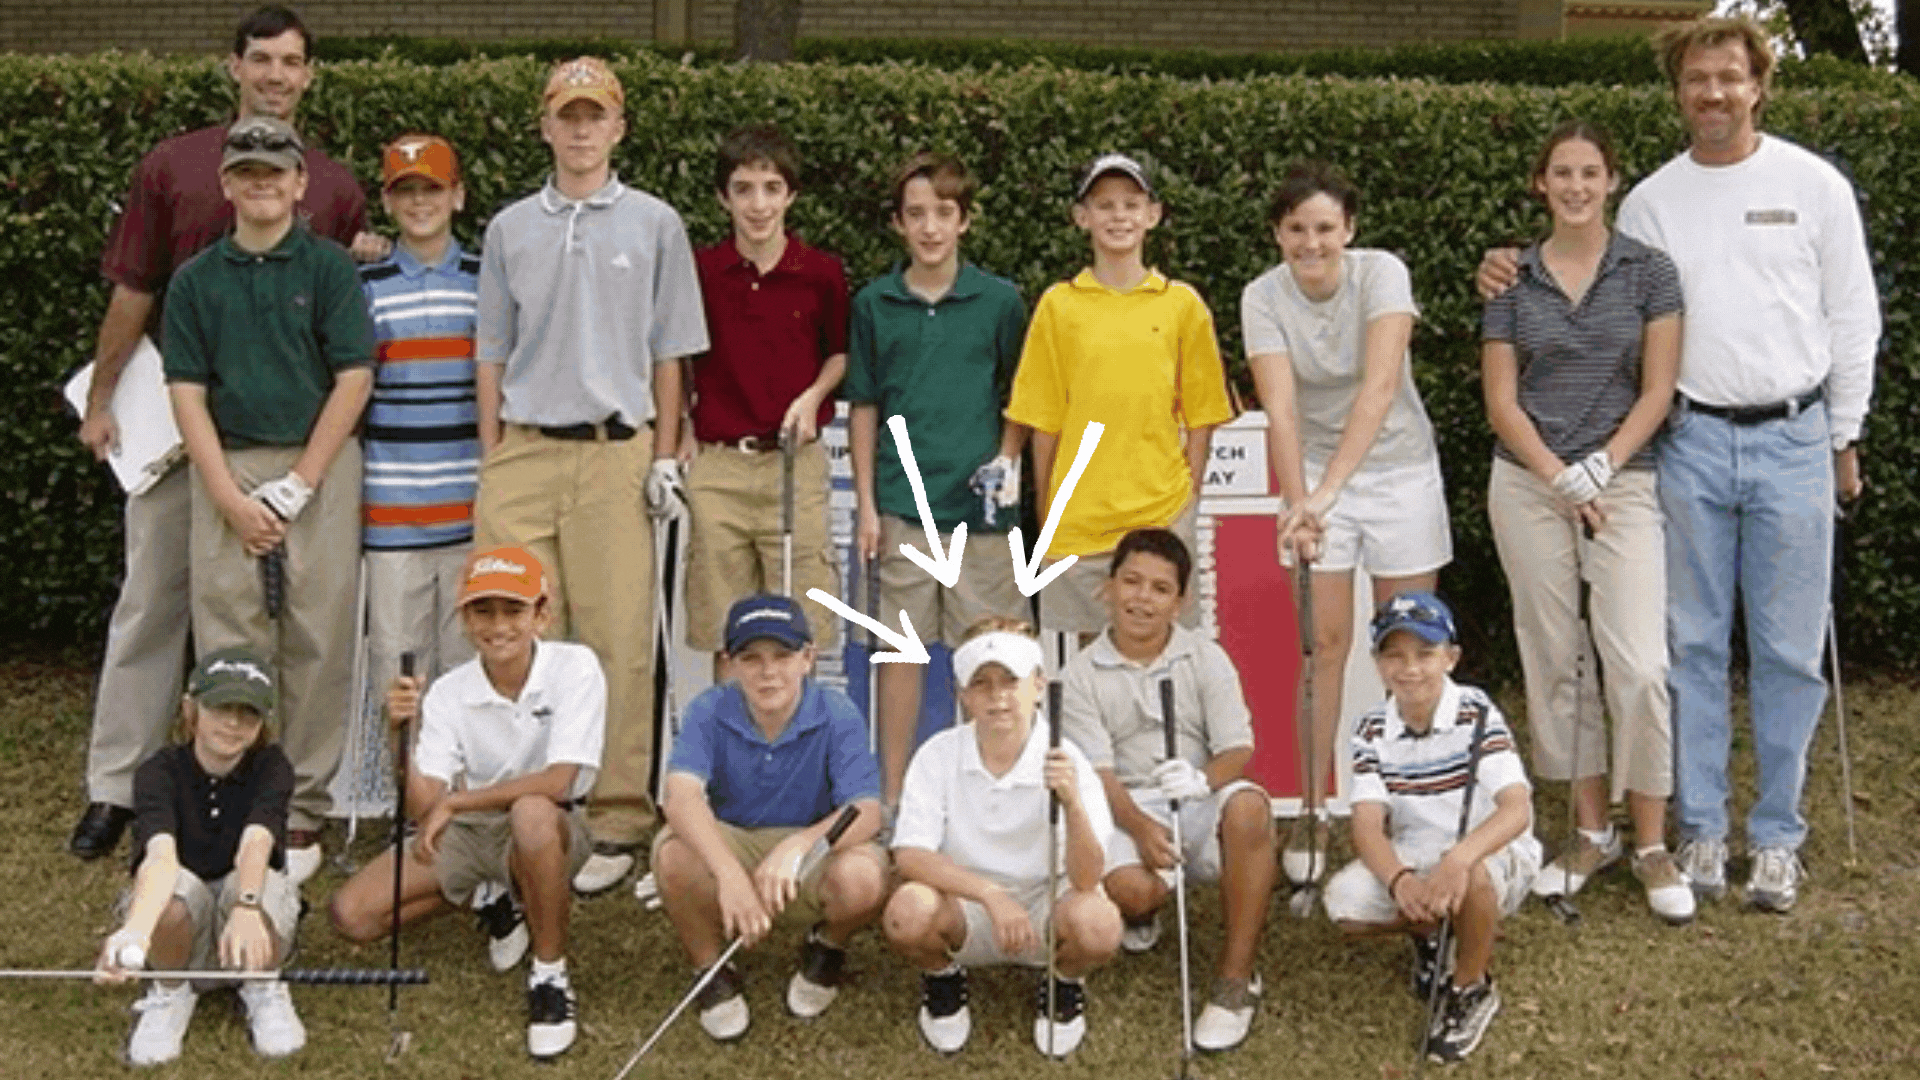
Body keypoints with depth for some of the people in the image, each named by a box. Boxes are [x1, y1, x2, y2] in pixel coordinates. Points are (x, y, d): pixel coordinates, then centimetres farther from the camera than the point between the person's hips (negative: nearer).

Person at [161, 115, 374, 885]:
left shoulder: (330, 268, 4)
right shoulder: (197, 280, 10)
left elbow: (354, 379, -1)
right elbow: (187, 393, 6)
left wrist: (300, 482, -7)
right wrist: (231, 497, -5)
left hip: (319, 467, -2)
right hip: (226, 469, 2)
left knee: (317, 643, -1)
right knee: (227, 641, 1)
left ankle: (303, 812, 7)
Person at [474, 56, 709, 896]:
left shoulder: (654, 225, 8)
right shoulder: (510, 229, 13)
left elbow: (668, 353, 8)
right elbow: (492, 352, 15)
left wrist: (665, 457, 2)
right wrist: (492, 460, 8)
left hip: (615, 451, -2)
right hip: (525, 451, 2)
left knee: (619, 640, -3)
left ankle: (618, 819, 3)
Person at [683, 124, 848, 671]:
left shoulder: (822, 273, 1)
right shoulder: (699, 272, 1)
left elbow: (841, 352, 15)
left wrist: (814, 395, -2)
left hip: (796, 464, 0)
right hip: (716, 466, 0)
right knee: (725, 637, 6)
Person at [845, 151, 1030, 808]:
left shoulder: (999, 300, 2)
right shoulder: (875, 304, 5)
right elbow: (864, 408, 8)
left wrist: (1007, 459, -4)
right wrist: (866, 505, 4)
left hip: (980, 505, 0)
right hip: (900, 505, 1)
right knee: (901, 649, 6)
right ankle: (893, 793, 15)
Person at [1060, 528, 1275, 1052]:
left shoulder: (1206, 658, 4)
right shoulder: (1081, 674, 1)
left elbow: (1238, 748, -4)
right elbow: (1096, 771, -7)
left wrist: (1204, 780, -29)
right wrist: (1141, 827, -25)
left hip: (1199, 806, 1)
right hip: (1123, 811, -1)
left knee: (1248, 806, -35)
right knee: (1130, 887, -35)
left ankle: (1237, 978, -24)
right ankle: (1144, 912, 11)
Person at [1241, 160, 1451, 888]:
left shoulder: (1382, 273, -19)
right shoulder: (1263, 297, -14)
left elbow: (1380, 387, -32)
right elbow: (1280, 411, -24)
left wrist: (1328, 489, -42)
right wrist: (1298, 502, -39)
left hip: (1399, 468, -1)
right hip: (1315, 473, 1)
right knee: (1327, 642, -2)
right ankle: (1312, 811, 5)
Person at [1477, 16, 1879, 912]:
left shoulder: (1814, 185, 2)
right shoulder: (1650, 202, 6)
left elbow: (1853, 318, 5)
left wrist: (1843, 438, 5)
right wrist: (1516, 281, -6)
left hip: (1792, 441, -1)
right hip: (1690, 443, 1)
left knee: (1788, 650, 4)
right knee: (1692, 644, 7)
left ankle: (1776, 835, 16)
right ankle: (1699, 827, 18)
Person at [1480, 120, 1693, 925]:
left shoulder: (1648, 272, 3)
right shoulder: (1511, 281, 5)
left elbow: (1657, 390, -1)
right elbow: (1501, 402, 3)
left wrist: (1601, 467, -11)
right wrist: (1560, 479, -8)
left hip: (1624, 482, -2)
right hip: (1528, 487, 2)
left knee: (1638, 663, -10)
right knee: (1556, 663, 6)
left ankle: (1651, 844, 3)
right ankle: (1589, 832, 17)